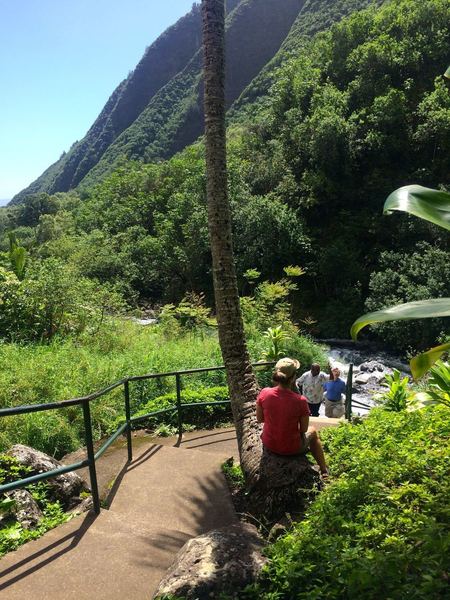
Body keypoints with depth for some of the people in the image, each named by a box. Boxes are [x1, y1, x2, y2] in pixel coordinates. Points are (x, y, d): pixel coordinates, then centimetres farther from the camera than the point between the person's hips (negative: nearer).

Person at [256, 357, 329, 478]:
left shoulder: (264, 393, -19)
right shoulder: (300, 401, -26)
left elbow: (260, 419, -3)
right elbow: (304, 429, -12)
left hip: (269, 445, 3)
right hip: (292, 449, -3)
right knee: (312, 432, 29)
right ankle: (324, 470, 43)